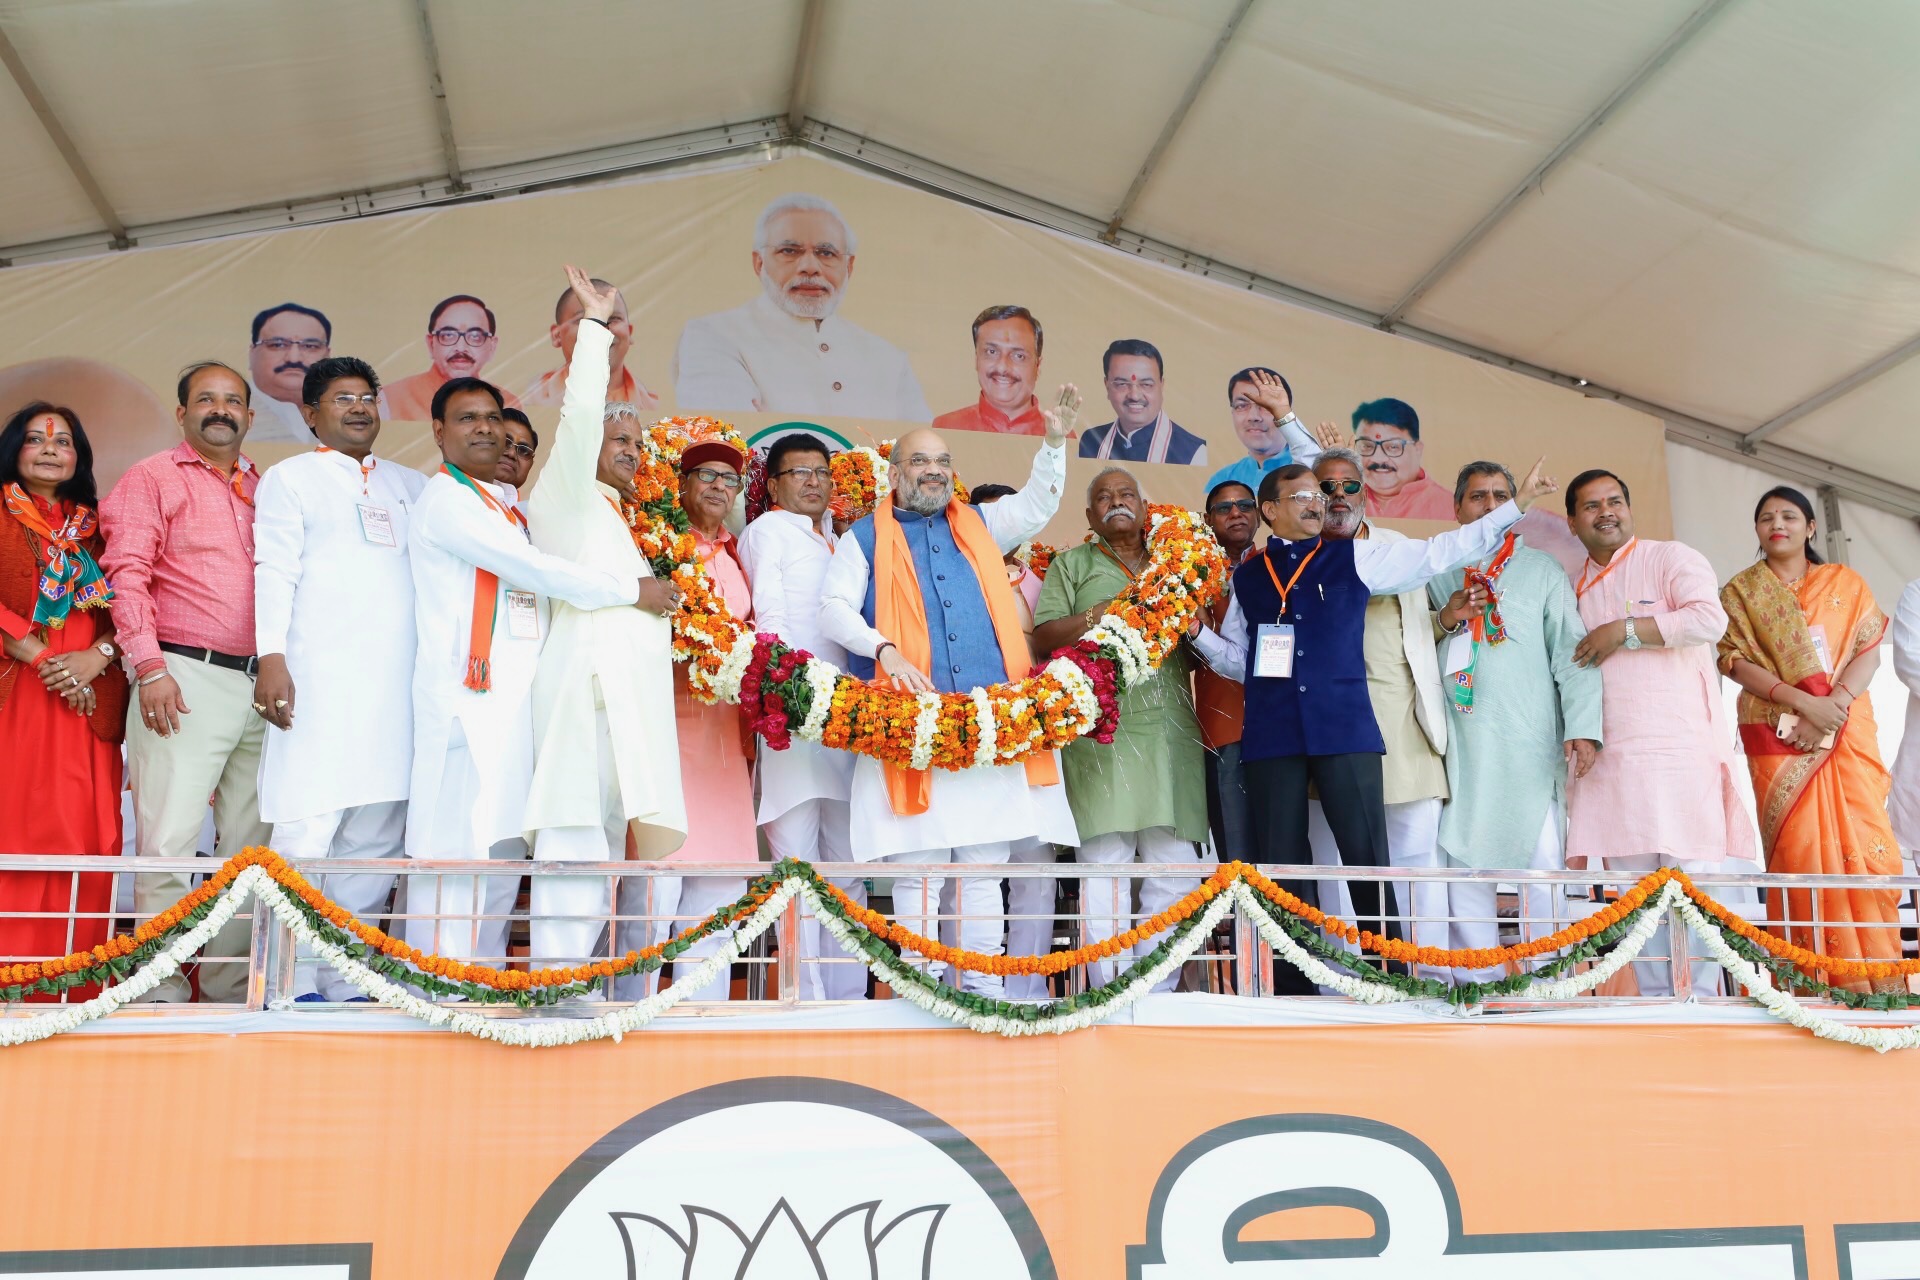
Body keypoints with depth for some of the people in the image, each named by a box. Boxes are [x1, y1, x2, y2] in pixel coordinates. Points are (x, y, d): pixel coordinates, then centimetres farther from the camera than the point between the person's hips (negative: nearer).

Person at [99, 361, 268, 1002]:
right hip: (186, 680, -5)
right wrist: (150, 668, -14)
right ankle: (160, 994, -1)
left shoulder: (266, 490, 19)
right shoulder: (153, 478, 4)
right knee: (169, 845, -7)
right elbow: (127, 575, -5)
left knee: (249, 847, 7)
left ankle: (230, 993, 14)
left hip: (261, 686, 5)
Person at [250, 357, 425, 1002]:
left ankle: (345, 982, 9)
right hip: (319, 679, -5)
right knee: (307, 829, -10)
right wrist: (271, 658, -11)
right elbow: (275, 571, 0)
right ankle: (292, 984, -5)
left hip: (395, 683, 5)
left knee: (377, 837, 3)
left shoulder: (410, 486, 23)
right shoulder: (291, 478, 10)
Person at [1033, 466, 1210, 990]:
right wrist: (1107, 611, -11)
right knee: (1104, 862, -6)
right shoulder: (1073, 564, 14)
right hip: (1102, 734, -3)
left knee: (1175, 865, 0)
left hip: (1171, 731, 3)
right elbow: (1044, 638, 1)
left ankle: (1159, 991, 7)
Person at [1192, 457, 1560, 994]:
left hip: (1345, 729, -1)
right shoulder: (1247, 576, 15)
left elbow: (1442, 551, 9)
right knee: (1280, 864, 2)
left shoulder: (1355, 558, 10)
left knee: (1369, 861, -4)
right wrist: (1196, 631, 1)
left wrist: (1516, 504, 6)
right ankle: (1294, 988, 11)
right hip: (1272, 735, 1)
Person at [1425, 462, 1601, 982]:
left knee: (1542, 862, -6)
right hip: (1461, 742, 2)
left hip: (1532, 742, -1)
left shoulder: (1543, 569, 11)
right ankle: (1477, 984, 6)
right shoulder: (1435, 573, 15)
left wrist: (1582, 727, -7)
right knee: (1464, 862, 0)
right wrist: (1443, 621, -5)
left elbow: (1570, 651, 3)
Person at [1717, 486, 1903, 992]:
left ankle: (1878, 983, -2)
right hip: (1779, 733, -1)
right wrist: (1803, 702, -14)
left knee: (1863, 844, -8)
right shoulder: (1740, 590, 10)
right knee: (1797, 849, -8)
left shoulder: (1846, 583, 14)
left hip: (1847, 729, 1)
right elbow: (1736, 660, -1)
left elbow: (1869, 649, 4)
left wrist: (1835, 702, -14)